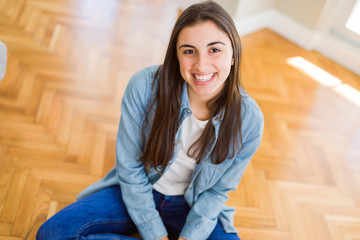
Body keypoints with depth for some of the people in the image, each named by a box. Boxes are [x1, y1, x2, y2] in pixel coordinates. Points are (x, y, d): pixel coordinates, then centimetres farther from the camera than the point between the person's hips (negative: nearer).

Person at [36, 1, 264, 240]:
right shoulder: (145, 87, -22)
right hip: (135, 193, 0)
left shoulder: (249, 120, -18)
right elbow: (130, 169, -13)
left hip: (193, 207, 1)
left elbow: (217, 191, -6)